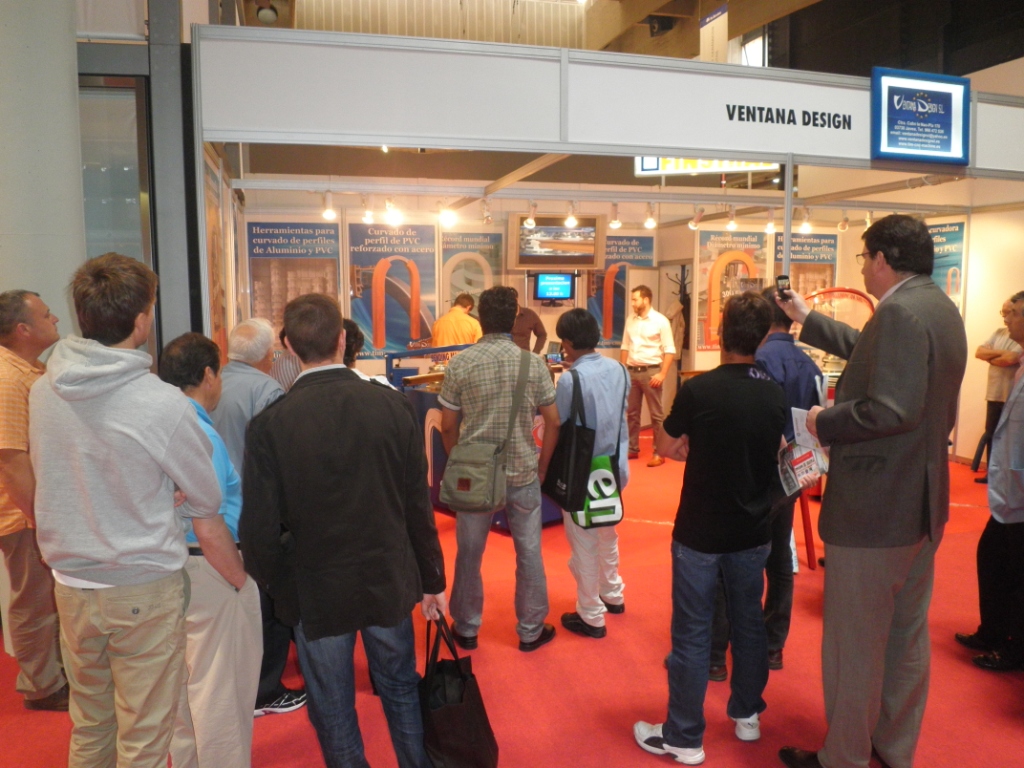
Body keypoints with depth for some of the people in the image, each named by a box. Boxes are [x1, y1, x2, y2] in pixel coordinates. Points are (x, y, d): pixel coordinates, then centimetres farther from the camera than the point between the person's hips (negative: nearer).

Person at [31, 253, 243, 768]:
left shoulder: (42, 392, -5)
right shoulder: (164, 405, -20)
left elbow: (49, 483, 8)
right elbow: (207, 524, -11)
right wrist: (246, 582, 2)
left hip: (71, 586, 5)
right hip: (144, 591, -5)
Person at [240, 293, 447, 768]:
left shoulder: (270, 424, -17)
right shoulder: (393, 407, -12)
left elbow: (259, 531, -13)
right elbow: (418, 506, -6)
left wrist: (279, 588, 7)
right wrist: (432, 580, 7)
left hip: (316, 592, -2)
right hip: (389, 584, 2)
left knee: (333, 713, 19)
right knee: (400, 691, 24)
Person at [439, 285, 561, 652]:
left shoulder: (460, 364, -7)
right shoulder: (534, 363, -6)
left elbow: (448, 427, -3)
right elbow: (553, 422, -3)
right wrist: (542, 466, 9)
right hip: (523, 473, 0)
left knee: (469, 554, 15)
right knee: (529, 553, 14)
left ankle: (466, 628, 29)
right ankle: (531, 631, 26)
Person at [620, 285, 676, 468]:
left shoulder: (660, 321, -7)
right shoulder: (630, 320, 8)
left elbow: (669, 350, -8)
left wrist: (662, 374, -15)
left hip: (650, 371, -5)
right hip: (631, 371, 5)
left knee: (656, 414, 1)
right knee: (631, 413, 10)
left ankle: (659, 453, 7)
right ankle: (632, 449, 21)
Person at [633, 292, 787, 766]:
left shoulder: (698, 390, -19)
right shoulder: (775, 395, -3)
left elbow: (665, 448, -6)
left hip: (700, 533, -5)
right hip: (753, 532, 5)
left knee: (692, 634, 5)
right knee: (748, 623, 21)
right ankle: (747, 716, 37)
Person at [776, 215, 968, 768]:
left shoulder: (902, 311, -21)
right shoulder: (940, 308, 10)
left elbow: (891, 408, -31)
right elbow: (871, 351, 23)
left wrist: (825, 421, -15)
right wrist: (806, 318, 29)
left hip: (873, 510, -10)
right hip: (922, 503, 10)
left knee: (853, 644, 5)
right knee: (907, 635, 20)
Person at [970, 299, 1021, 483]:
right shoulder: (998, 333, 12)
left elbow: (1010, 360, -22)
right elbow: (979, 352, 4)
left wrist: (990, 357, -4)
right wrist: (1000, 353, -12)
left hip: (1012, 397, -7)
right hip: (994, 394, 7)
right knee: (991, 434, 12)